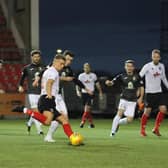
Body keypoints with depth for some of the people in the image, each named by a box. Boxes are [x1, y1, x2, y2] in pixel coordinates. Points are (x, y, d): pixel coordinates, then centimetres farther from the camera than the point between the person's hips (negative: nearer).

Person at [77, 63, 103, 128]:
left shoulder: (93, 75, 4)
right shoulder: (81, 76, 5)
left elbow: (97, 84, 13)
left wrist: (100, 92, 13)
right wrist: (78, 91, -15)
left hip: (91, 93, -2)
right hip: (84, 93, 2)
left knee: (87, 108, -17)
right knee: (88, 110, 6)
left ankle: (83, 122, -17)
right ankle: (91, 123, 16)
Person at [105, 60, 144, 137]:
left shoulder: (137, 76, 0)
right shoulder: (121, 76, -6)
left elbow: (141, 87, 9)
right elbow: (112, 82, -16)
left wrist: (140, 98, 1)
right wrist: (108, 82, -39)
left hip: (132, 101, 2)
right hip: (124, 99, -2)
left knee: (129, 120, -2)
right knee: (120, 113, -25)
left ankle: (117, 123, 26)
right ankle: (113, 131, -17)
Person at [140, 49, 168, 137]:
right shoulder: (147, 66, -12)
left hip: (159, 92, 5)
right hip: (149, 92, -5)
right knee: (147, 111, -3)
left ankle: (156, 128, 7)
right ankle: (142, 130, 13)